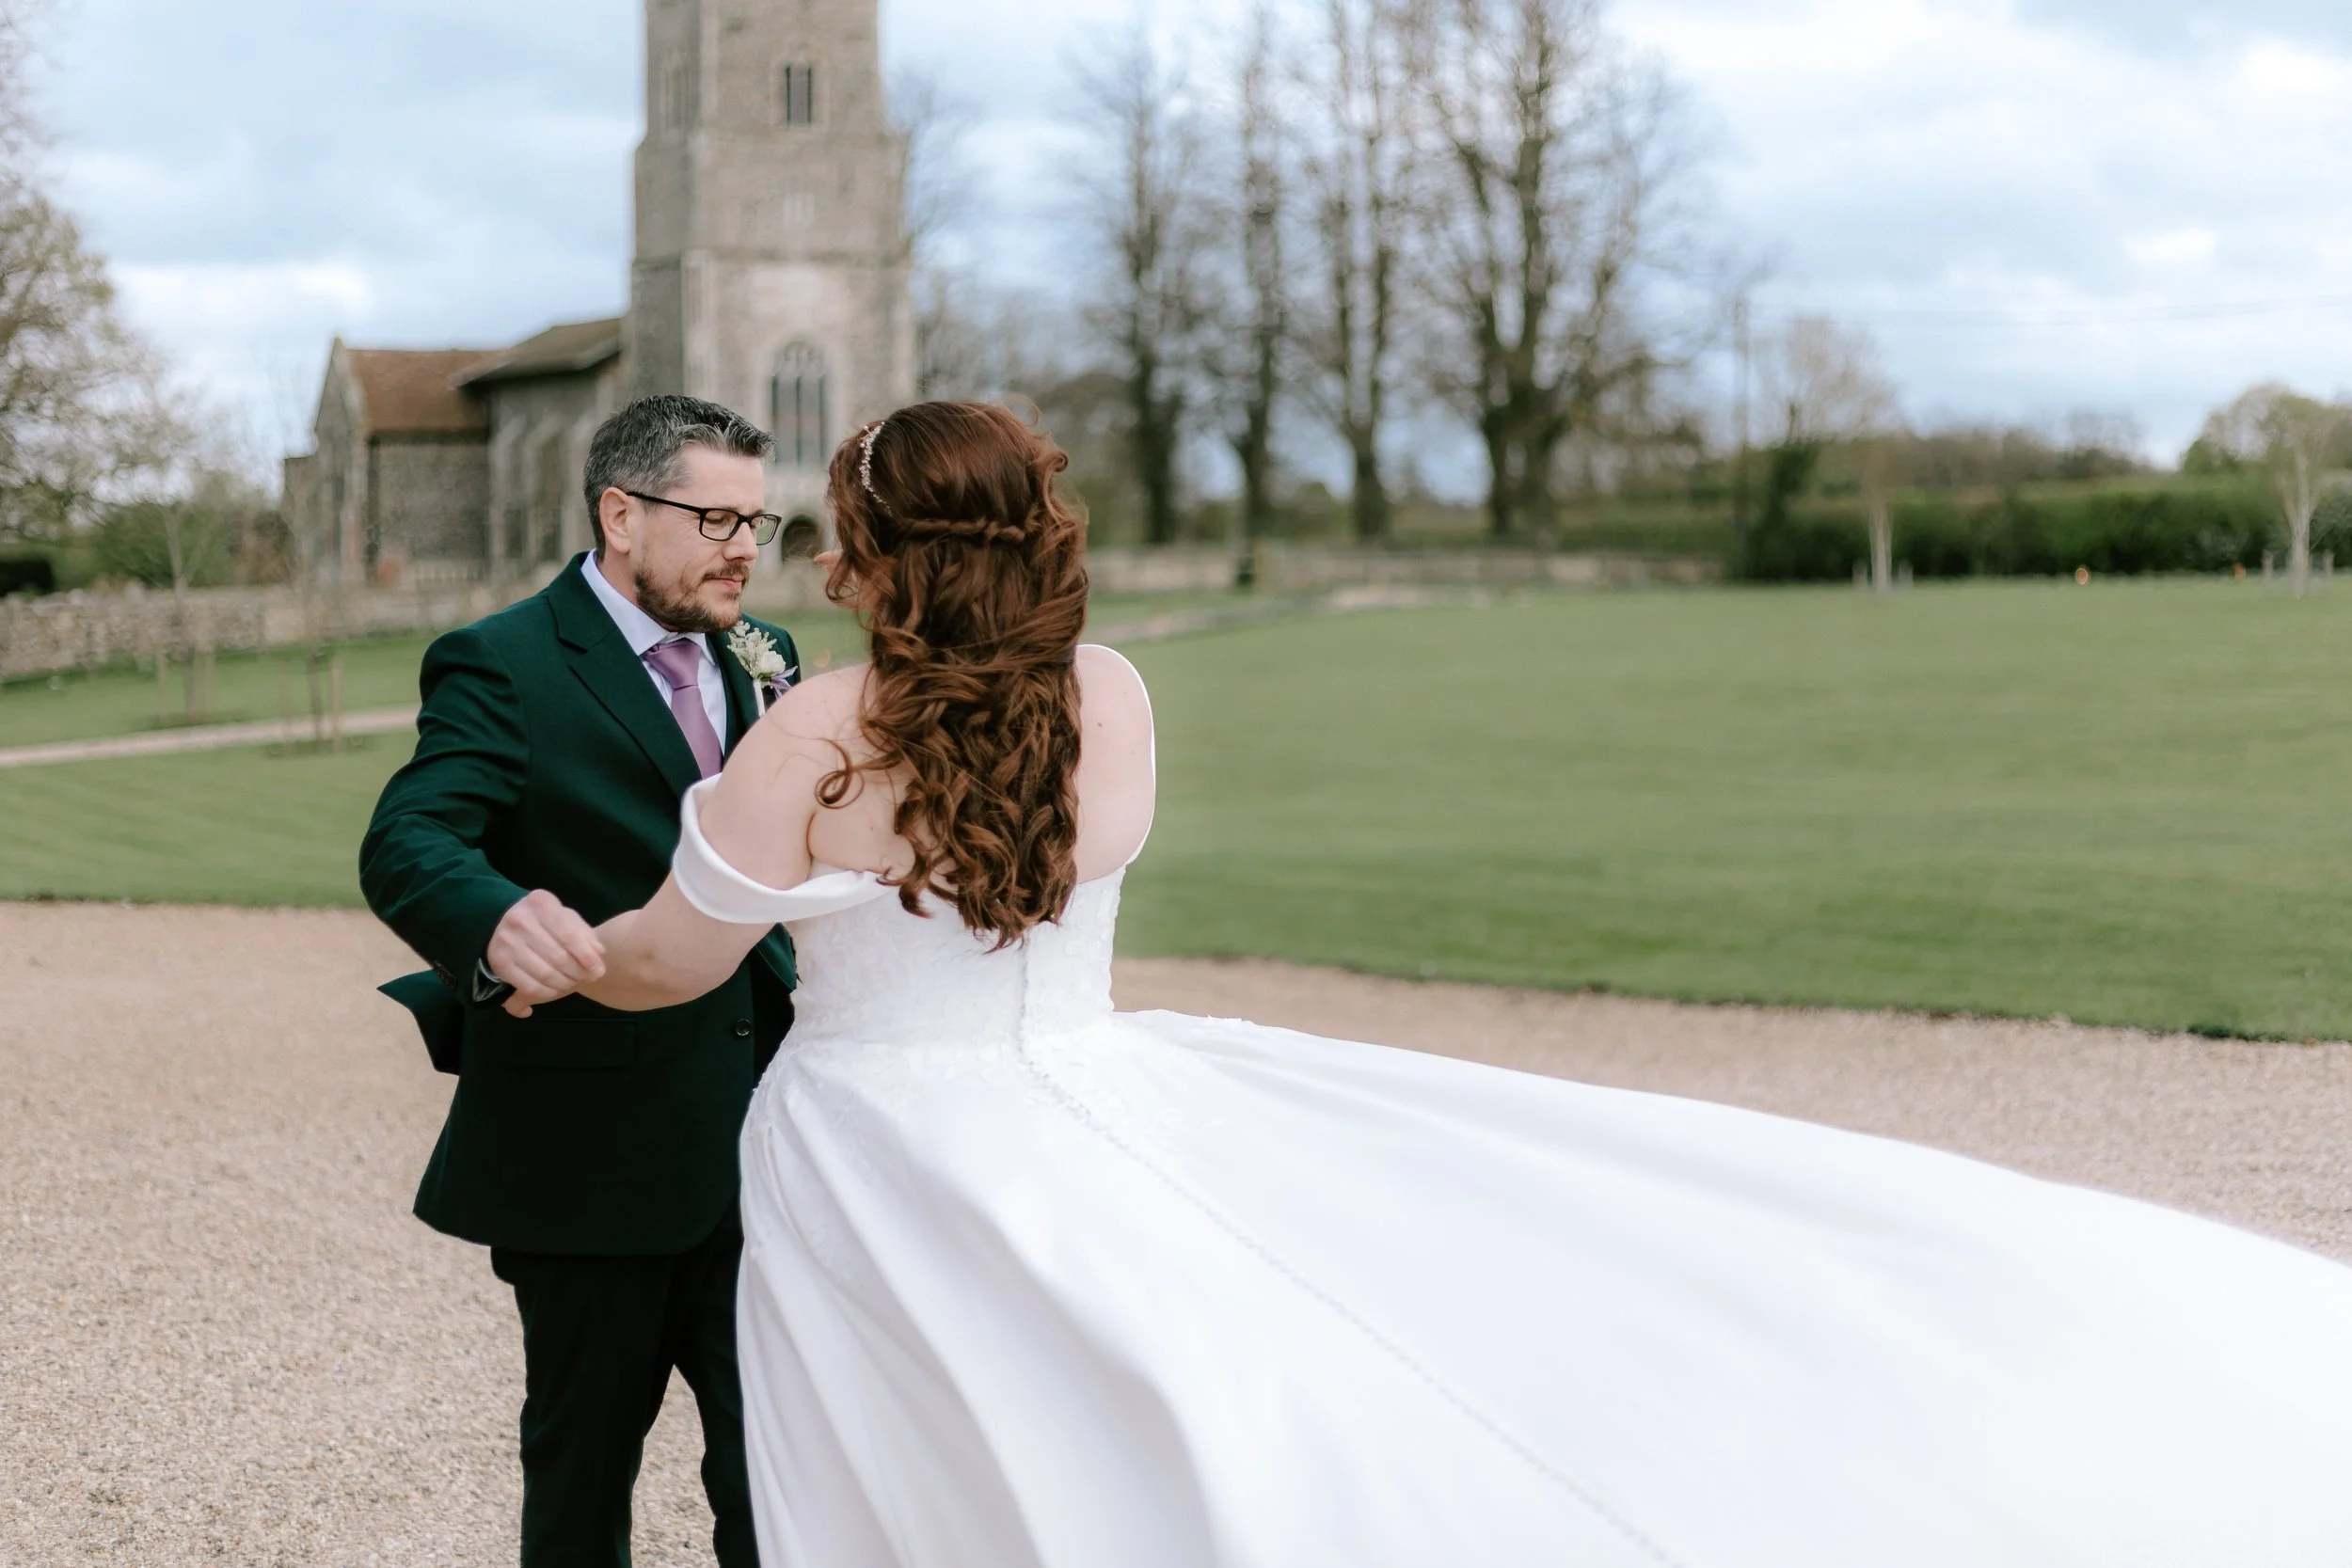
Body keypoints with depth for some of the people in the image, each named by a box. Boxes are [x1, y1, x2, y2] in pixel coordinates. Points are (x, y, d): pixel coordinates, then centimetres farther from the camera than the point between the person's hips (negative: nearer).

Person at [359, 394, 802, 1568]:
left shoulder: (760, 661, 10)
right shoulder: (502, 666, -11)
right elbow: (405, 846, -29)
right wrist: (498, 919, -48)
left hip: (752, 1147, 5)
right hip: (587, 1152, -5)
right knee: (584, 1468, 12)